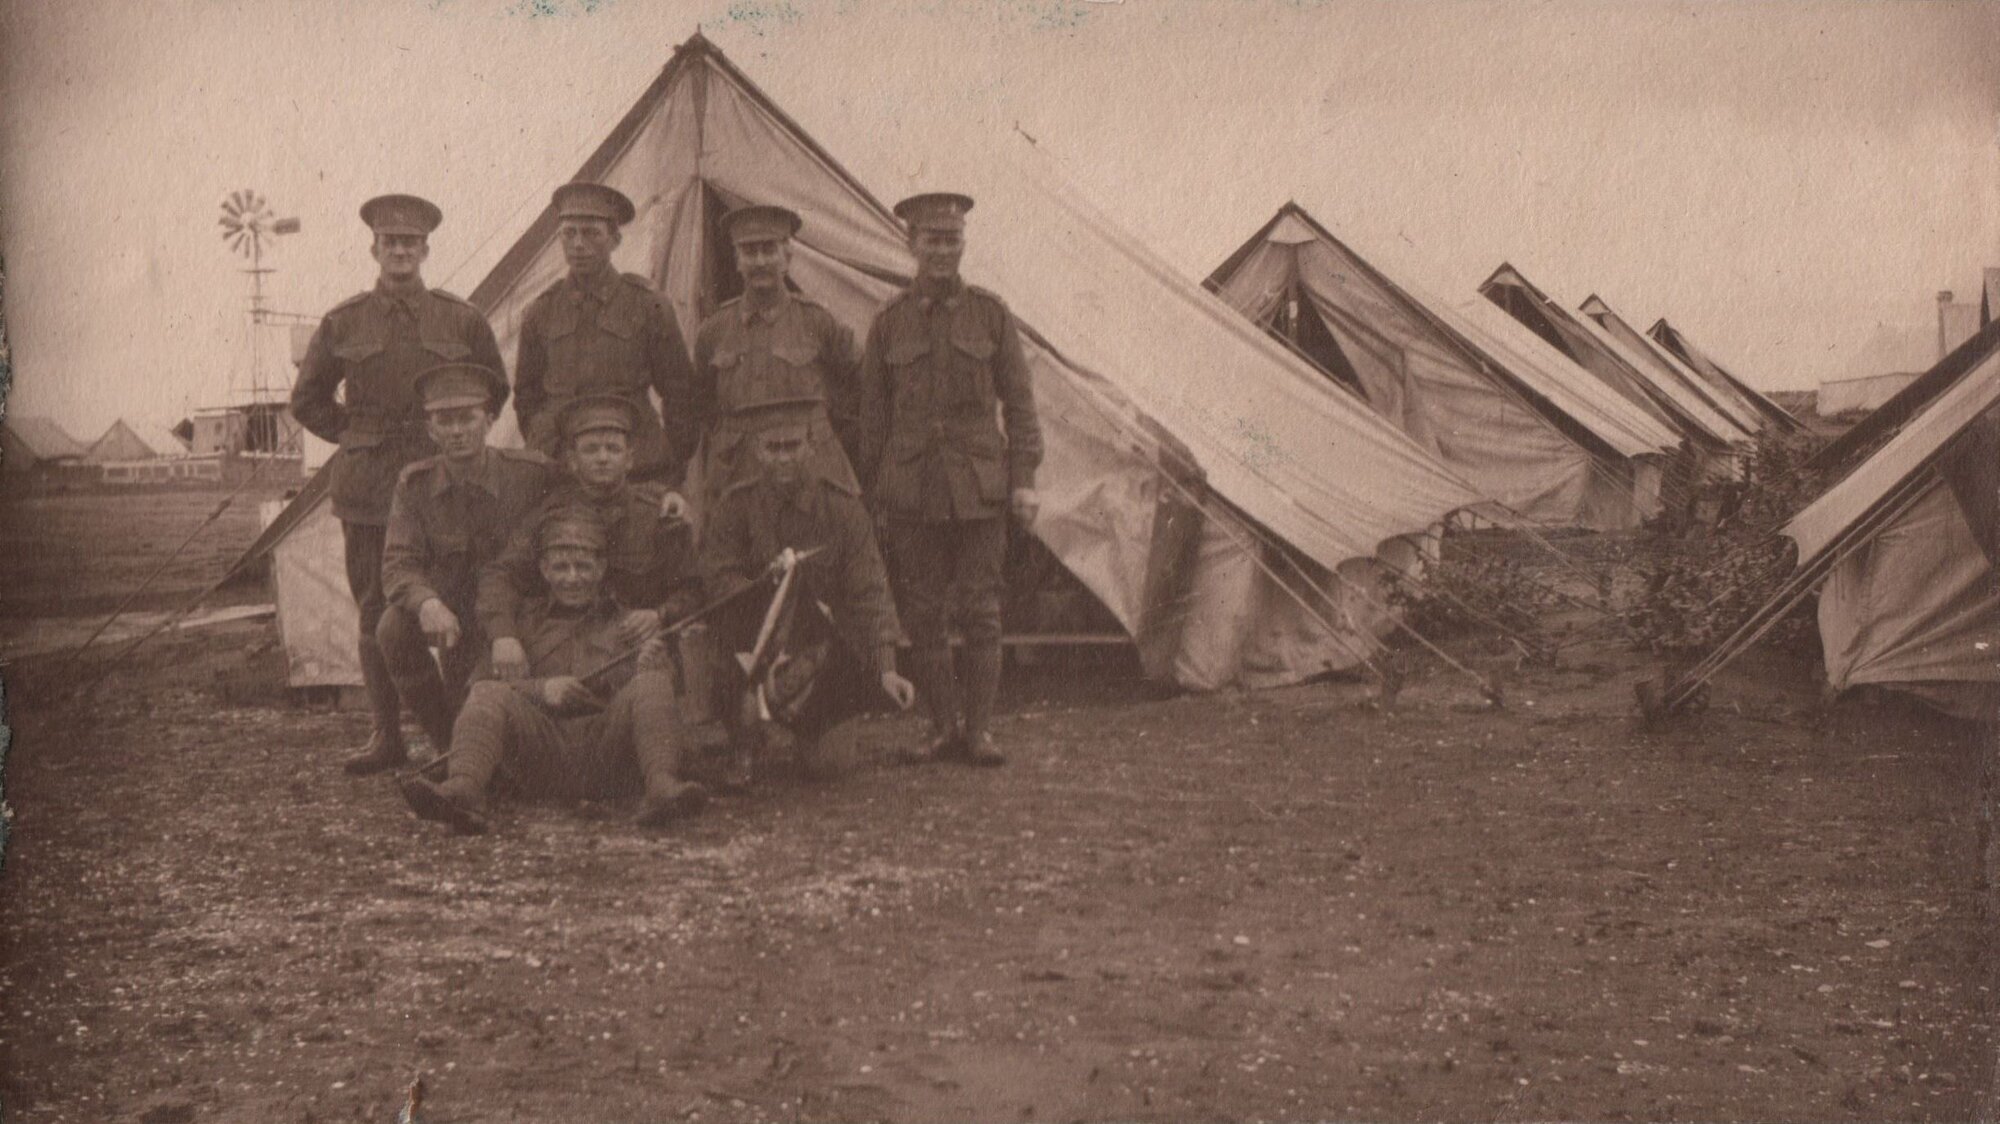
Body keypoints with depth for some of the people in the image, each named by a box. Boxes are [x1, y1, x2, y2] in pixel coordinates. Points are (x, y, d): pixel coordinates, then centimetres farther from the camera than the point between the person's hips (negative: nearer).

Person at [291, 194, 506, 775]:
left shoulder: (461, 320, 5)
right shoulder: (342, 323, 6)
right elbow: (307, 399, 16)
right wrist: (354, 437, 8)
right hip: (366, 487, 1)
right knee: (375, 608, 3)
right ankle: (386, 734, 11)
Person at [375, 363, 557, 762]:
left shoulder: (532, 473, -11)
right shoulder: (415, 485, -5)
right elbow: (398, 565, -13)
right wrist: (427, 603, -36)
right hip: (451, 613, 2)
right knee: (393, 629, -28)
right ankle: (449, 746, -8)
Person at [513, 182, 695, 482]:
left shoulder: (647, 306, 3)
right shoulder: (541, 311, 9)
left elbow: (678, 393, 7)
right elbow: (526, 395, 19)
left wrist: (674, 472, 6)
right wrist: (540, 452, 13)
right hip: (553, 464, 2)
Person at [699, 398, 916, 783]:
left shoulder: (843, 508, -5)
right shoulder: (734, 507, -5)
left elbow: (869, 593, -12)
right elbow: (718, 580, -17)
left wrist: (886, 668, -23)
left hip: (822, 647, 1)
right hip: (752, 647, -1)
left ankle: (808, 730, 12)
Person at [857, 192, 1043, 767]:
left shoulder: (990, 313, 6)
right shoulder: (889, 321, 6)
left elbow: (1019, 403, 7)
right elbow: (873, 415, 10)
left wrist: (1024, 478, 0)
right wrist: (871, 492, 7)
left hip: (979, 486, -1)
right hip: (911, 488, 1)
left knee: (980, 611, 0)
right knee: (922, 614, 3)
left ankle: (978, 729, 9)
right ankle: (944, 729, 13)